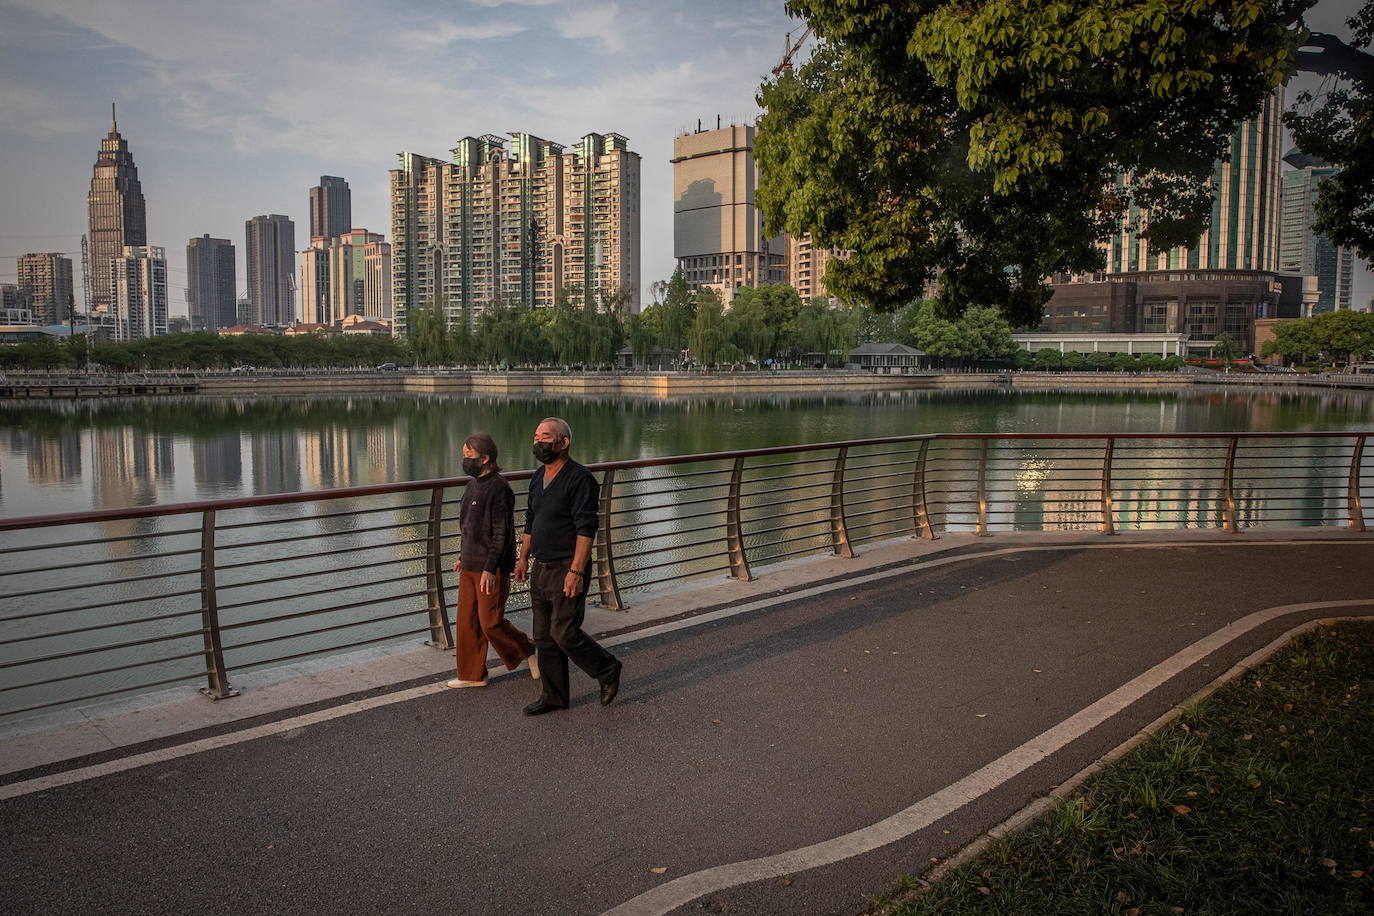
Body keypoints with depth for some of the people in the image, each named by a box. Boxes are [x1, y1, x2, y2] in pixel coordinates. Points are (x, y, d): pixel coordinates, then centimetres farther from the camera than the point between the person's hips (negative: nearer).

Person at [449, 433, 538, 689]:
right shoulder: (473, 485, 11)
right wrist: (463, 557, 20)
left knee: (491, 623, -3)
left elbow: (502, 533, -20)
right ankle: (472, 675, 20)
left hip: (492, 569, -9)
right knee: (467, 621, 10)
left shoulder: (498, 488, -17)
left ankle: (528, 652, 19)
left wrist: (490, 569, -23)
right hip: (470, 567, 9)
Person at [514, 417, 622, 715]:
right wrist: (523, 558, 19)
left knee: (565, 633, -8)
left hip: (567, 569, -8)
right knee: (544, 636, 11)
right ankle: (553, 696, 22)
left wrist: (576, 571, -23)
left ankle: (607, 670, 16)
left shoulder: (580, 479, -15)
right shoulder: (538, 479, 12)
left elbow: (586, 529, -19)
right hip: (540, 569, 8)